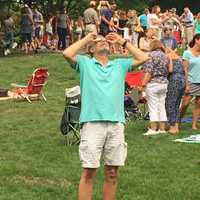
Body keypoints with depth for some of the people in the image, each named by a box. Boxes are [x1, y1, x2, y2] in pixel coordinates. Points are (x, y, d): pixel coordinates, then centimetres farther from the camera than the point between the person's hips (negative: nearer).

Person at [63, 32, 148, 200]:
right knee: (89, 172, -5)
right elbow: (67, 54, -5)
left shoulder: (120, 65, 20)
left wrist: (122, 42, 16)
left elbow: (143, 58, 13)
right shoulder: (85, 63, 12)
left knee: (112, 173, 6)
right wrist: (86, 39, 7)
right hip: (92, 123, -3)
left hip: (116, 124, 3)